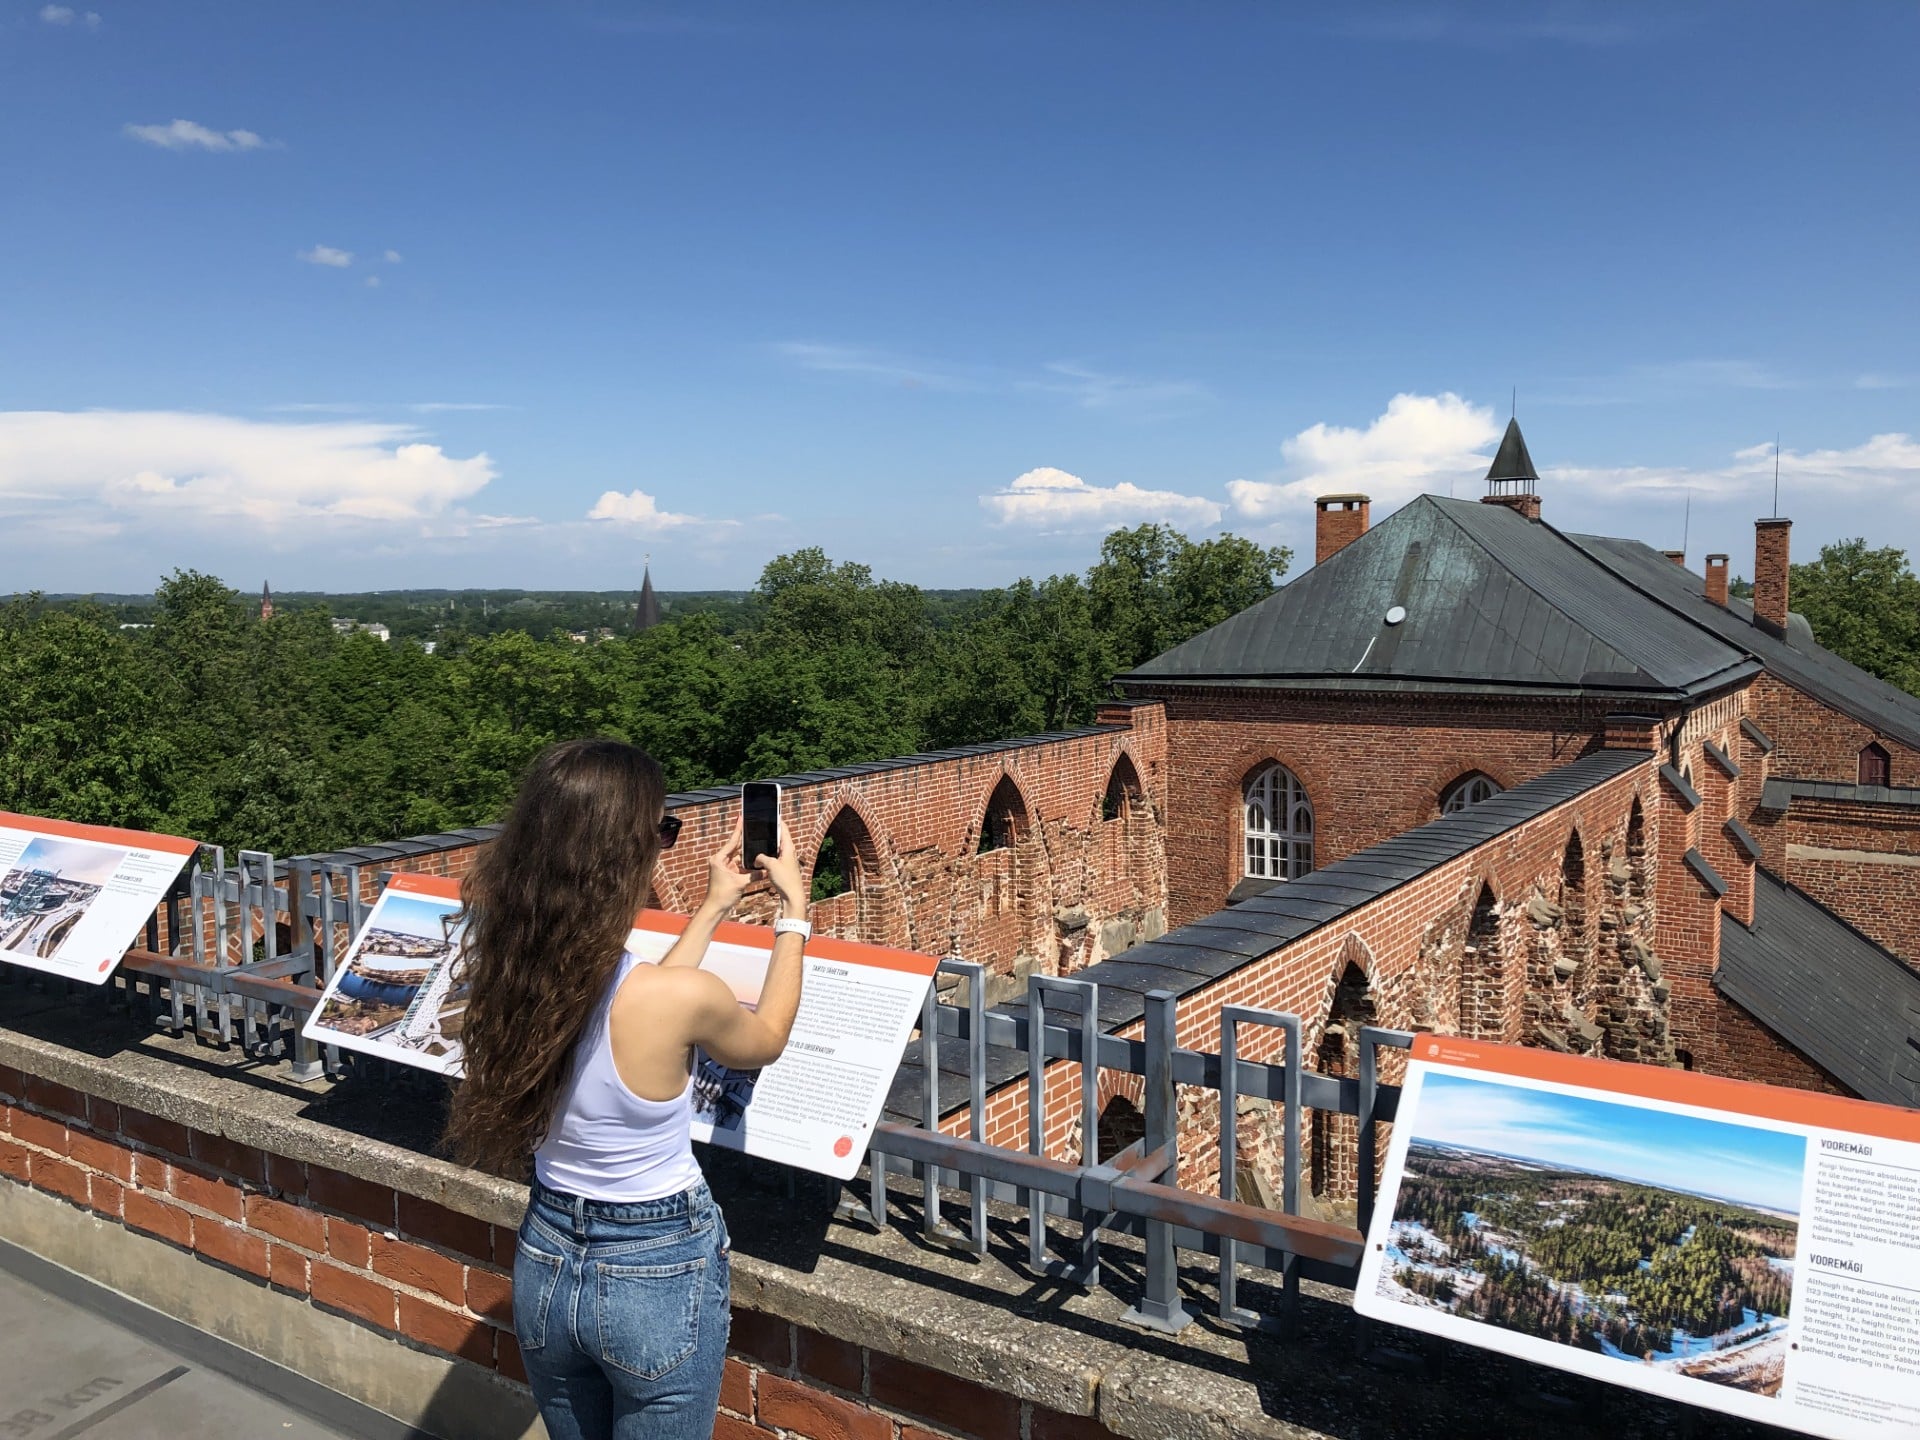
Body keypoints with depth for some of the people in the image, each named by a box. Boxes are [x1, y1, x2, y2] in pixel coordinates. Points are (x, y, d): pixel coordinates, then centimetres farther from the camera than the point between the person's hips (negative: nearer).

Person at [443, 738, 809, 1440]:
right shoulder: (685, 998, -29)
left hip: (545, 1259, 5)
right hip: (659, 1276, -5)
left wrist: (714, 908, 14)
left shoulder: (508, 965, -13)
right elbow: (766, 1040, -4)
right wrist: (794, 909, 6)